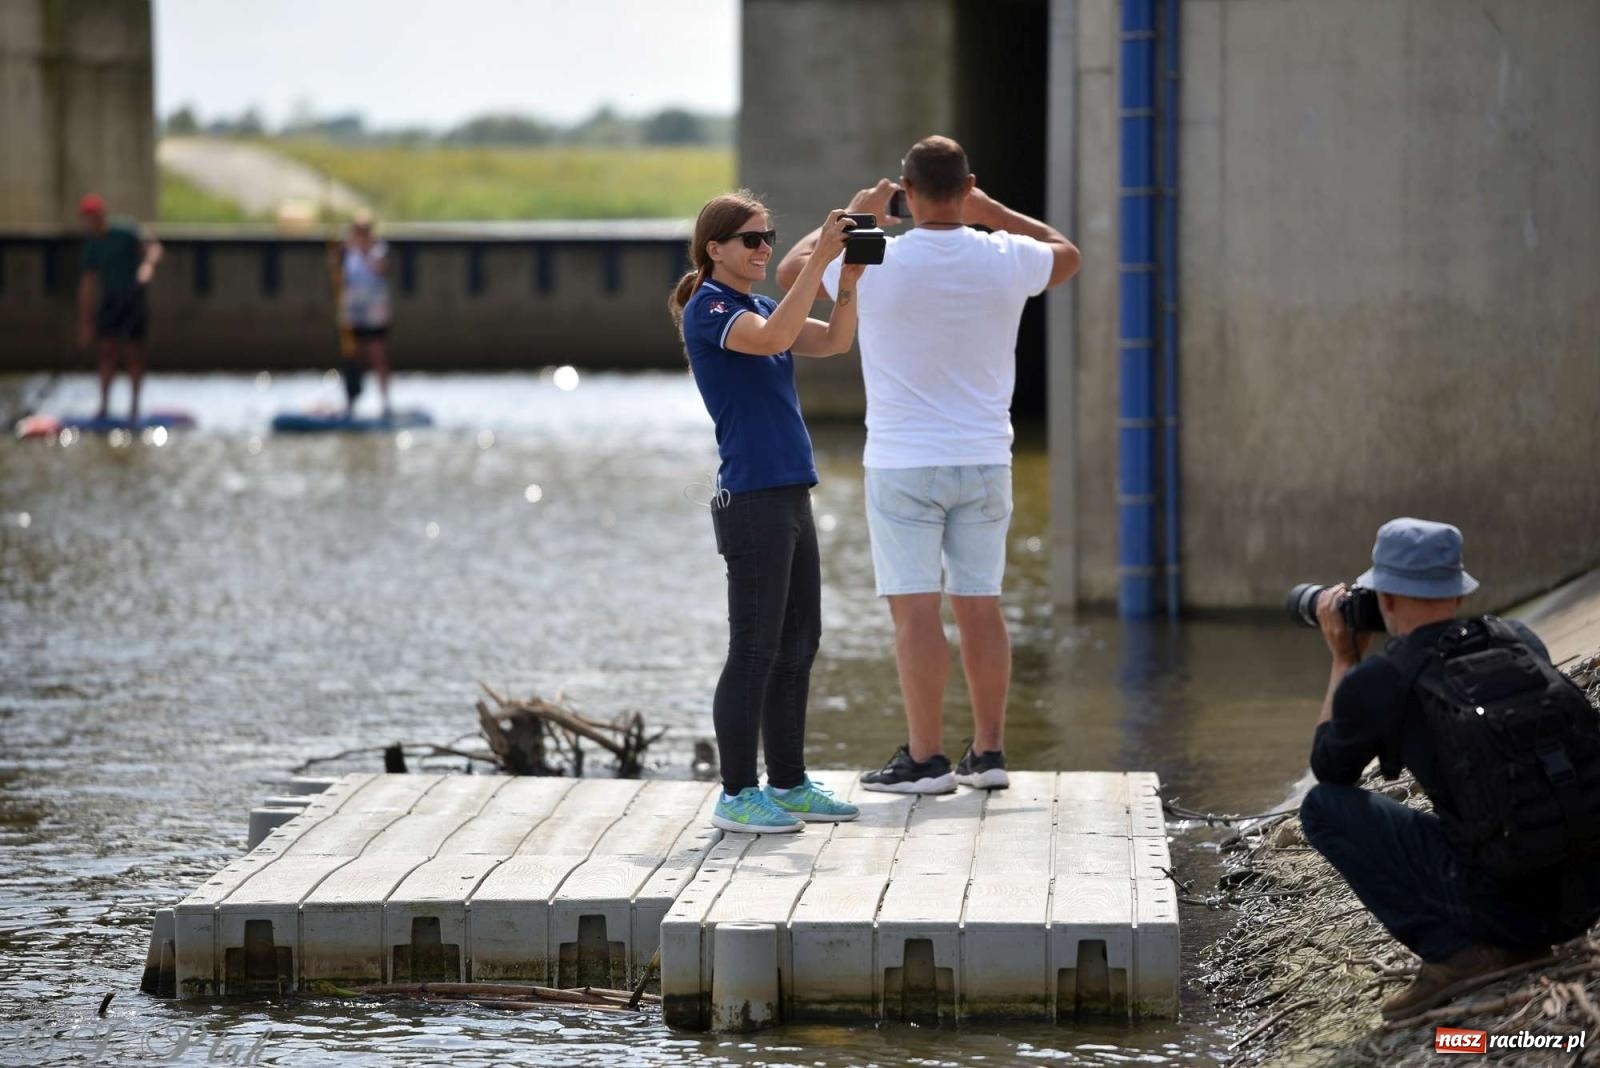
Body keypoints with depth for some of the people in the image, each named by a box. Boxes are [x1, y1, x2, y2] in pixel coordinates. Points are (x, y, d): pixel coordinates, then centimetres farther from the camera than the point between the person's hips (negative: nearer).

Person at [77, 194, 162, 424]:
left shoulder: (126, 230, -8)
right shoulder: (92, 245, 7)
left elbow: (153, 246, -21)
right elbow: (88, 284, 10)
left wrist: (148, 264, -44)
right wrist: (84, 322, 8)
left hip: (134, 299, -4)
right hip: (109, 301, 4)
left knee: (133, 353, -3)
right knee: (107, 351, -3)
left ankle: (134, 407, 4)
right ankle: (104, 407, -1)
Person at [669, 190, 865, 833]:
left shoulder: (758, 306, 17)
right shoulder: (708, 309, -9)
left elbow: (835, 341, 10)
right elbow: (773, 339, -26)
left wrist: (849, 278, -5)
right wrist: (818, 260, -27)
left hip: (790, 496, 9)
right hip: (751, 499, -9)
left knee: (799, 645, 12)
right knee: (756, 649, -7)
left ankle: (788, 784, 19)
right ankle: (737, 794, -2)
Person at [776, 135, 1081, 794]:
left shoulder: (874, 264, -11)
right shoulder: (1006, 260, -3)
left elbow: (791, 272, 8)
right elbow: (1067, 254, 21)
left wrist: (855, 216, 16)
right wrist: (992, 213, 23)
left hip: (903, 463, -3)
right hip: (985, 461, 4)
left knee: (916, 610, -3)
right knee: (980, 607, 9)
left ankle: (925, 759, -4)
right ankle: (988, 752, 13)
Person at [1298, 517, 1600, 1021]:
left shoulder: (1376, 682, -4)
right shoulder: (1520, 640, 11)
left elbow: (1328, 766, 18)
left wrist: (1344, 659, 27)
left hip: (1502, 899, -6)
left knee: (1324, 806, 9)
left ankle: (1455, 951, -2)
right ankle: (1524, 947, 19)